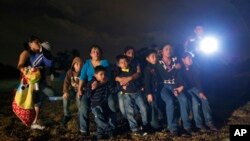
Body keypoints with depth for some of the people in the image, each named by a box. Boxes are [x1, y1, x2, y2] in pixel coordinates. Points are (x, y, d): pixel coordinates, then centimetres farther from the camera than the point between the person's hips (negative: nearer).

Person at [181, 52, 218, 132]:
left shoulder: (193, 68, 3)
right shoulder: (180, 70, -11)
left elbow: (197, 80, -1)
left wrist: (200, 91, -12)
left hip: (193, 88, 5)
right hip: (185, 90, -5)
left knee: (204, 99, -18)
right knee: (195, 102, -27)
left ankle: (209, 122, -16)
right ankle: (199, 124, -19)